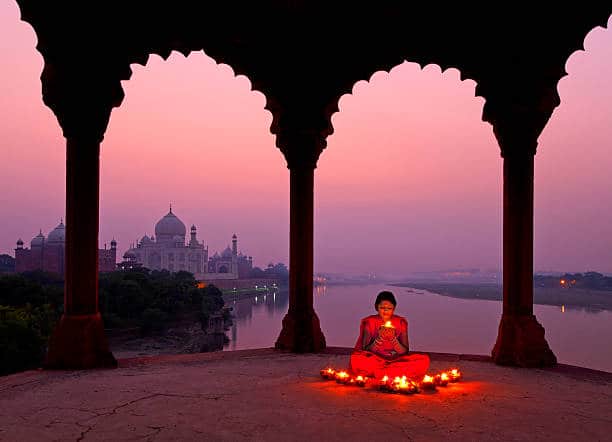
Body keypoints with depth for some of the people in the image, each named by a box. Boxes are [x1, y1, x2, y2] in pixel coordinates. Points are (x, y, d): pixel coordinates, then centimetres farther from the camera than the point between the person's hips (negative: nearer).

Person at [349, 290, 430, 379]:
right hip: (375, 360, -2)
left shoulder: (401, 322, 1)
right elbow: (366, 351, -7)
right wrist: (380, 338, -22)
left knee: (424, 360, -23)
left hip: (396, 360, 2)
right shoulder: (369, 322, -2)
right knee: (356, 360, -33)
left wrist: (393, 338, -20)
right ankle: (398, 373, -20)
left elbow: (405, 352, -3)